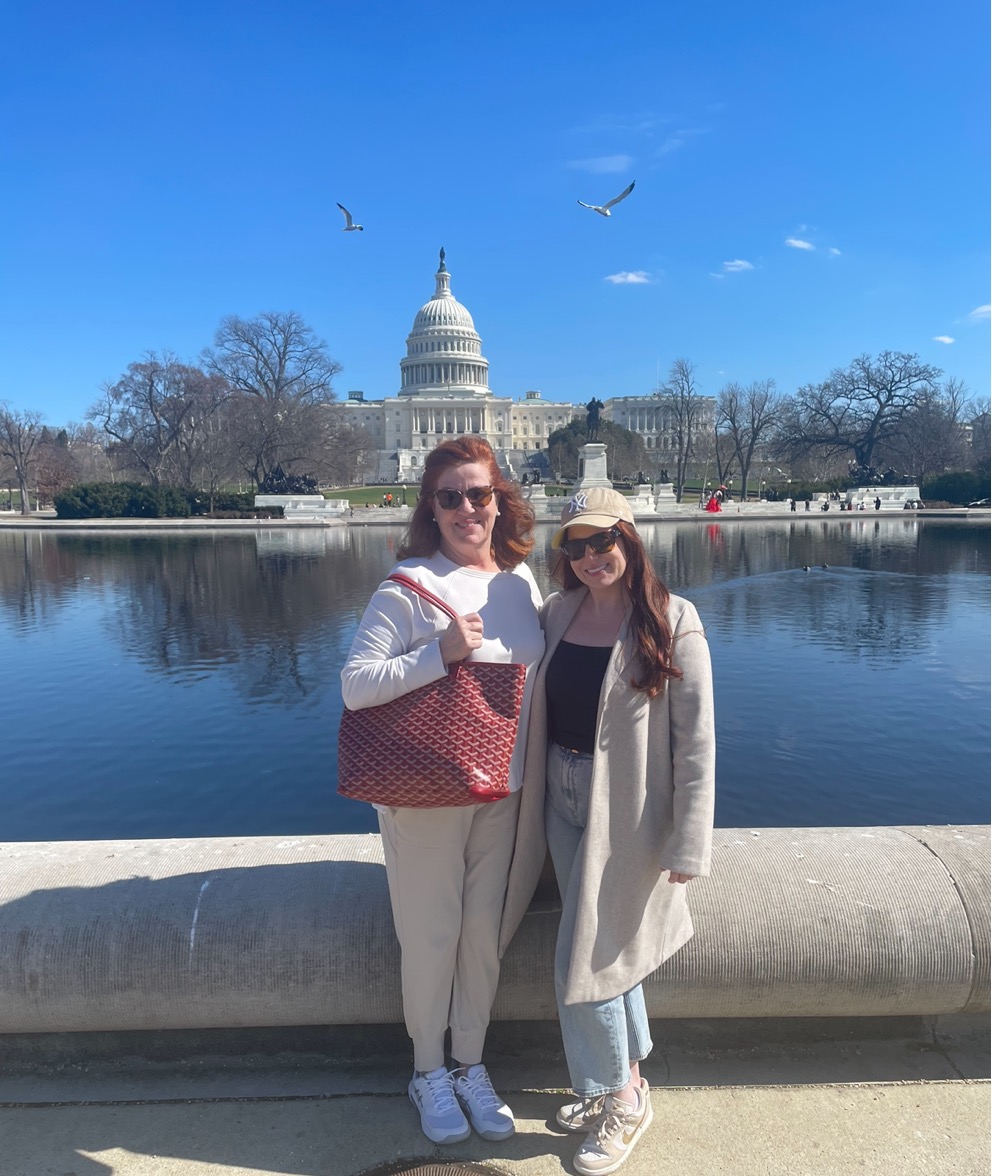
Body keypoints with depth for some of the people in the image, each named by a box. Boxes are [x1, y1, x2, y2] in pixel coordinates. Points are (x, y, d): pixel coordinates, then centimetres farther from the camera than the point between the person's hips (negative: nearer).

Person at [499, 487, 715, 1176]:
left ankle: (620, 1098, 30)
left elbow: (695, 740, -13)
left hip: (628, 811, -5)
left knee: (584, 963, 2)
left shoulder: (673, 622, -13)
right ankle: (626, 1081, 43)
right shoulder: (558, 613, 2)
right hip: (564, 802, 5)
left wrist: (688, 844, -14)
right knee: (605, 949, 19)